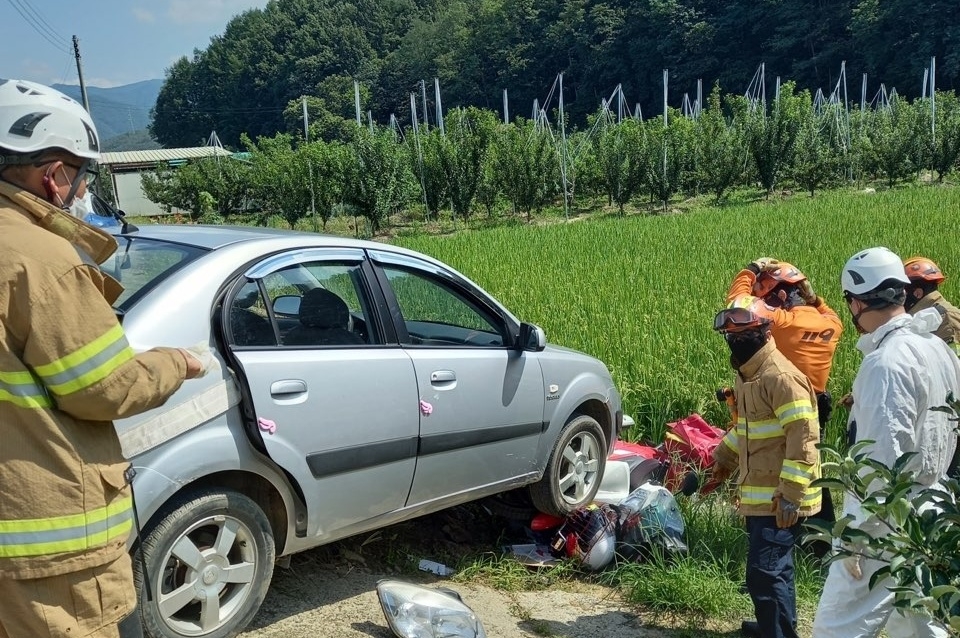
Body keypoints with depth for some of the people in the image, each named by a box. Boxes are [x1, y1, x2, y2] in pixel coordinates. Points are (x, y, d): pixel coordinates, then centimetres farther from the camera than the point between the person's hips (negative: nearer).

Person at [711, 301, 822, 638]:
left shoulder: (781, 377, -20)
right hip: (759, 495, 10)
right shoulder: (747, 375, 11)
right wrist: (723, 458, 27)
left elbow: (803, 440, -24)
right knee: (775, 567, 22)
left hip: (778, 499, -10)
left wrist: (790, 495, -25)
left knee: (765, 572, -8)